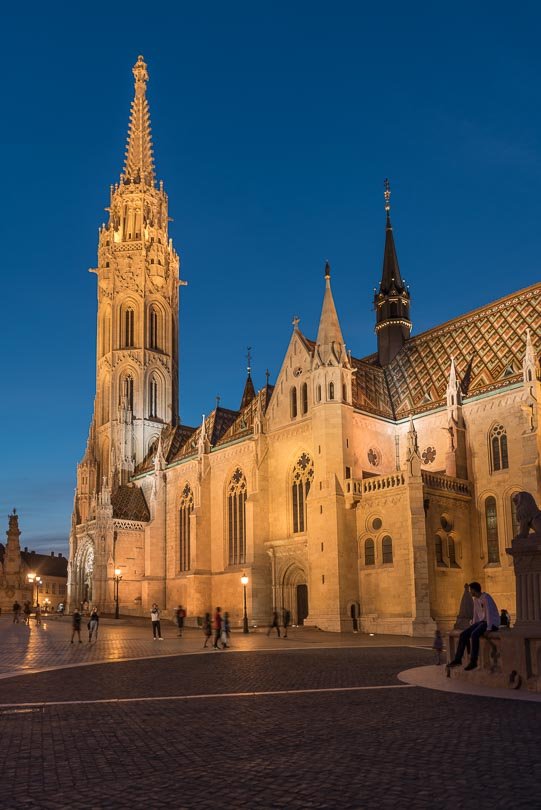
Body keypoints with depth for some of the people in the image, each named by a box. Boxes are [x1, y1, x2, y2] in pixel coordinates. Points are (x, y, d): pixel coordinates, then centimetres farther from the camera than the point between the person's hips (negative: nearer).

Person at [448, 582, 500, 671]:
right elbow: (476, 614, 15)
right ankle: (457, 659, -7)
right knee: (463, 634, -9)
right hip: (482, 622, 9)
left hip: (492, 623, -9)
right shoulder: (475, 599, 11)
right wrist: (472, 627, 7)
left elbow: (489, 613, -25)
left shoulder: (486, 597, -18)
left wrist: (488, 629, -30)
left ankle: (473, 662, -27)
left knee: (474, 635, -33)